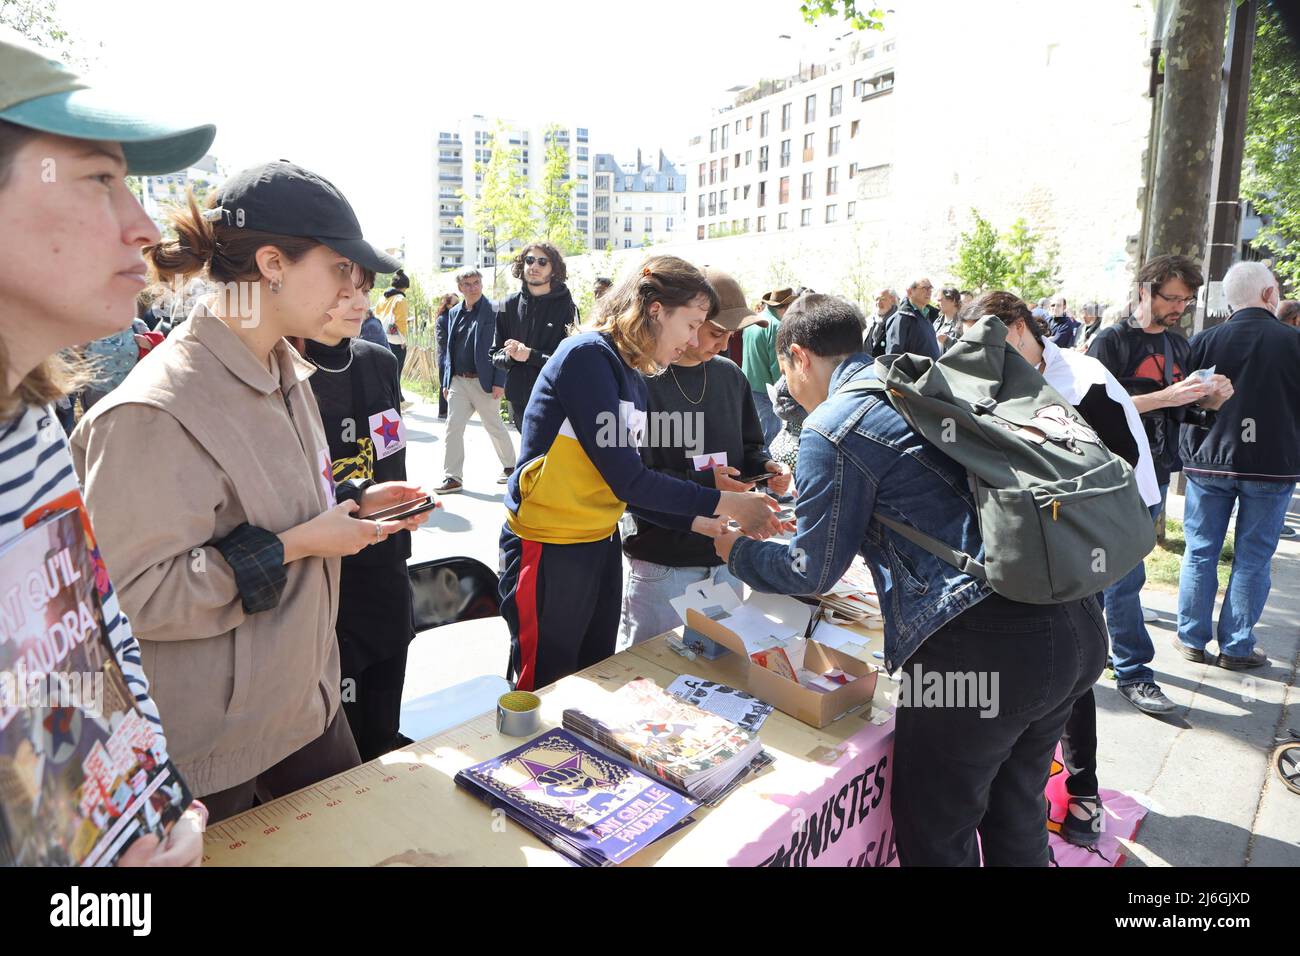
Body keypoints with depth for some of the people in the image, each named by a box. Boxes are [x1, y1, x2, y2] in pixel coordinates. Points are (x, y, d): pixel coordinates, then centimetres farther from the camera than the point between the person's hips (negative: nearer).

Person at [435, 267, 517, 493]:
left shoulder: (494, 311, -7)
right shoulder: (454, 313, 11)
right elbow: (446, 349, 15)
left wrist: (499, 382, -16)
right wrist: (445, 381, 11)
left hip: (484, 381, -5)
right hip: (458, 381, 5)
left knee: (494, 427, 9)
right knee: (453, 427, -1)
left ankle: (509, 465, 29)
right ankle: (452, 477, 4)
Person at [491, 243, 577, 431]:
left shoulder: (566, 306, -5)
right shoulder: (510, 304, 7)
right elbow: (495, 355, 10)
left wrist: (530, 355, -18)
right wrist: (511, 355, -12)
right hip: (518, 399, 4)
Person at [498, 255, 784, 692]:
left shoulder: (634, 379, 9)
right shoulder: (588, 356, -18)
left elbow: (628, 486, 8)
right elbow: (627, 479, -21)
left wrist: (702, 523, -1)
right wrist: (723, 503, -13)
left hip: (602, 545, 8)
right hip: (549, 550, -8)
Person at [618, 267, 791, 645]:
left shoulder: (731, 376, 8)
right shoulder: (642, 380, -13)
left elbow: (749, 445, 18)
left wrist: (765, 465, -4)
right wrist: (703, 483, -22)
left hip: (725, 557, 6)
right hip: (663, 561, -6)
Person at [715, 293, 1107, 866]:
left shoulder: (832, 427, -8)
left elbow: (813, 571, 0)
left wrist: (736, 551, 19)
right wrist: (805, 510, 39)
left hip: (984, 647, -9)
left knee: (935, 836, 12)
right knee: (1013, 818, 27)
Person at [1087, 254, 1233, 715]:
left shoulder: (1179, 344, 14)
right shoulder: (1112, 341, -8)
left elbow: (1187, 409, 18)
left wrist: (1212, 397, -3)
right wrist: (1164, 397, -25)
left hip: (1157, 473, 7)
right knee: (1125, 575, -3)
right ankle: (1132, 672, 4)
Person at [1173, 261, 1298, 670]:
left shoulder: (1204, 341, -5)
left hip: (1209, 463, 1)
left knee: (1200, 552, 11)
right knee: (1252, 559, 8)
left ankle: (1192, 638, 18)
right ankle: (1236, 647, 14)